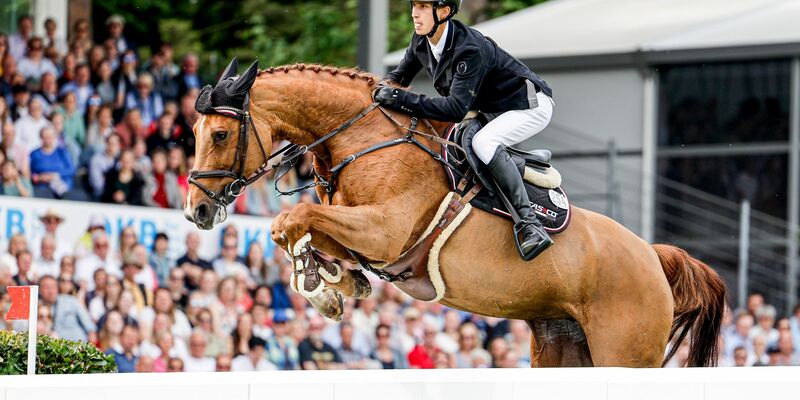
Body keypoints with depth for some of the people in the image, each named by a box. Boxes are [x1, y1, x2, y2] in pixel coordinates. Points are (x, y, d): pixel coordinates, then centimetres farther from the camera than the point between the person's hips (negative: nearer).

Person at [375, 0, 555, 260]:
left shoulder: (469, 50, -33)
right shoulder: (421, 43, -8)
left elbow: (456, 109, -39)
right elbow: (402, 74, 12)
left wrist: (401, 99, -42)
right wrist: (387, 85, -12)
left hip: (530, 105, -10)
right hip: (491, 110, 10)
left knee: (483, 142, -33)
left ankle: (530, 223, -34)